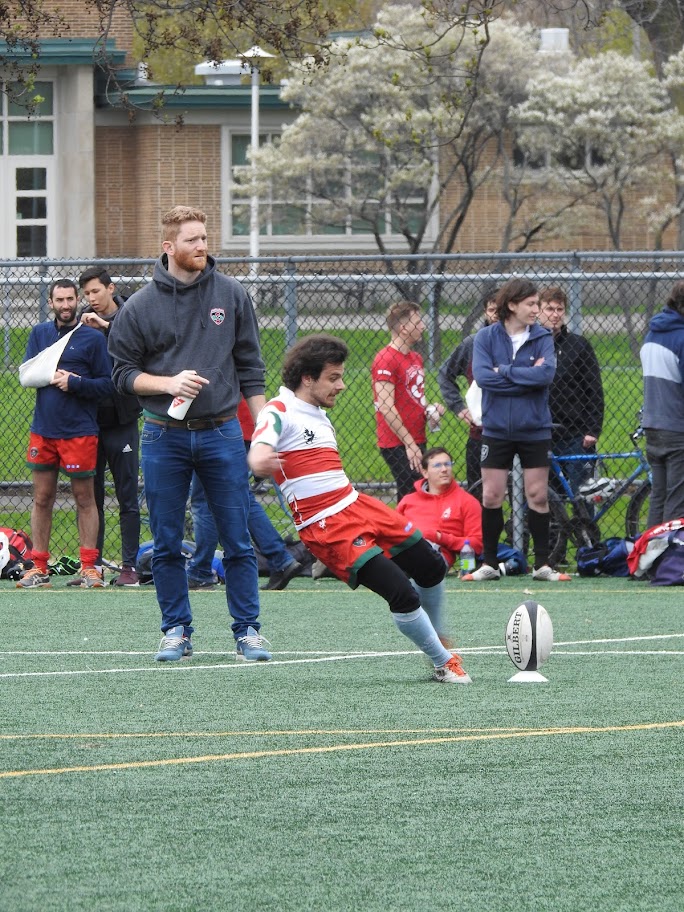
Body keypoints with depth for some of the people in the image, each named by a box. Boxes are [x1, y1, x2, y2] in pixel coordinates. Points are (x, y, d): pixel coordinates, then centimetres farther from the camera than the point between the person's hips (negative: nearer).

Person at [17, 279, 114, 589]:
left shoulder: (93, 338, -2)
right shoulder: (40, 333, 11)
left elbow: (108, 384, -5)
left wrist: (74, 383, -17)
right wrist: (55, 377, -13)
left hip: (79, 432, -4)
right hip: (43, 430, 4)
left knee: (85, 499, 2)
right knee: (42, 499, 7)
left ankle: (89, 567, 7)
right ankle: (39, 568, 11)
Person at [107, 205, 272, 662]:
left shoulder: (231, 294, 4)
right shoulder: (140, 307, 0)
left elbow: (250, 367, 9)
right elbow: (124, 372, 5)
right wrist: (167, 383, -13)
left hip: (223, 433, 0)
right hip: (164, 436, 0)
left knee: (238, 539, 1)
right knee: (167, 543, 4)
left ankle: (248, 629, 8)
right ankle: (177, 630, 14)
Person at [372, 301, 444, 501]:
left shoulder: (416, 358, 16)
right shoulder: (386, 359, -12)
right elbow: (386, 407, -18)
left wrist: (430, 409, 7)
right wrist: (409, 444, -19)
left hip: (416, 441, 9)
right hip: (398, 445, -9)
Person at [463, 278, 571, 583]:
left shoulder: (542, 338, -1)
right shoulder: (486, 337, -3)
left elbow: (547, 374, -18)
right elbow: (482, 375, -17)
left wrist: (505, 371, -17)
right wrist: (526, 376, -17)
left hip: (534, 430, 0)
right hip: (496, 429, 0)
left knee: (538, 497, 3)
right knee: (491, 497, 3)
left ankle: (542, 564, 10)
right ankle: (489, 563, 12)